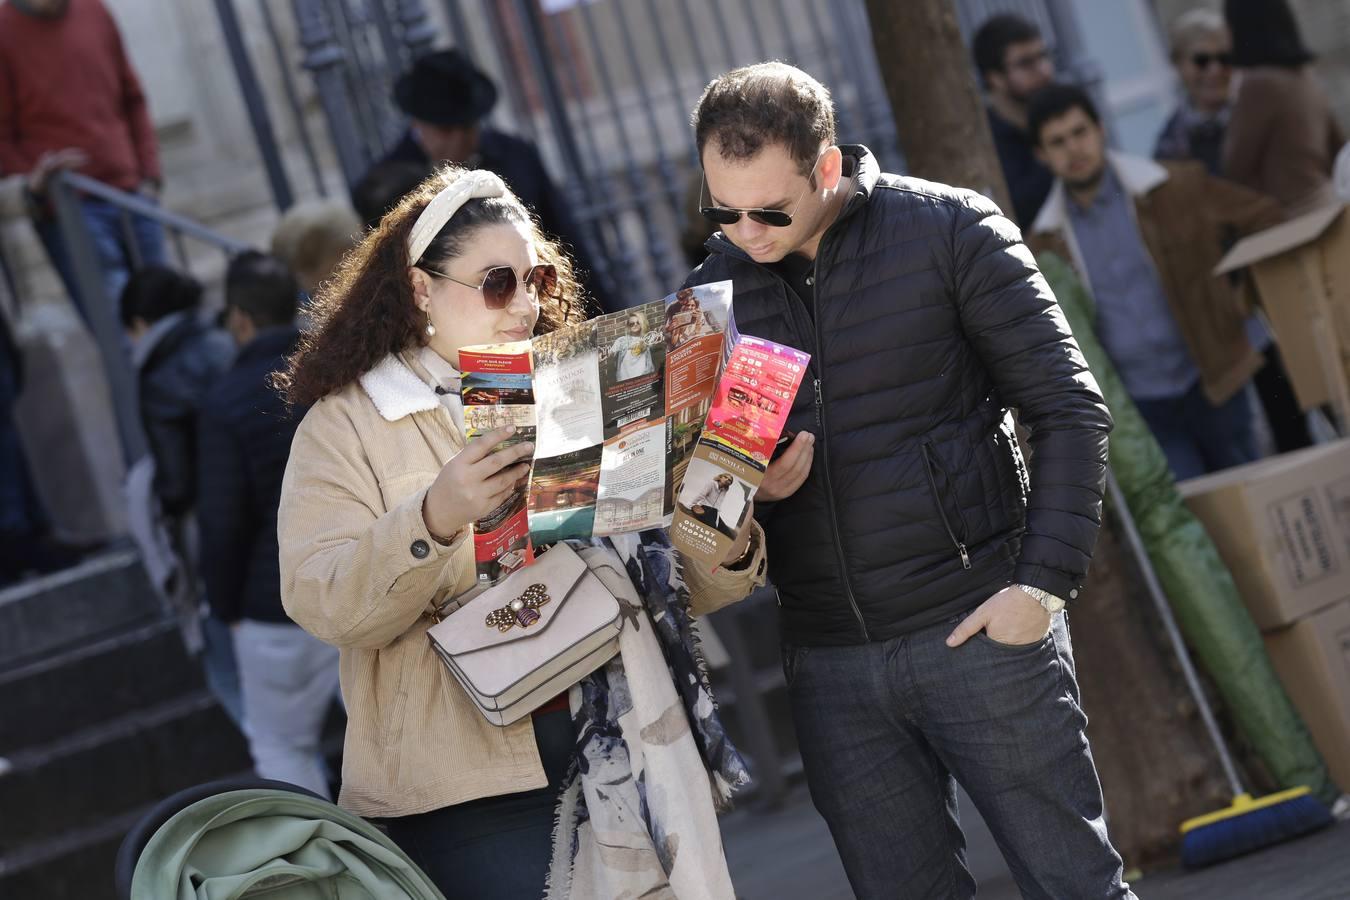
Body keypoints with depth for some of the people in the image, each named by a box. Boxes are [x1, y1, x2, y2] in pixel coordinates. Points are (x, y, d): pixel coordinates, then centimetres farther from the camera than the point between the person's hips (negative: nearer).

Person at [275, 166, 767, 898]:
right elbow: (321, 603, -14)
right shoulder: (347, 423, 0)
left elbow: (662, 577, 14)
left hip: (616, 758, 4)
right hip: (469, 785, -4)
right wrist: (434, 520, -30)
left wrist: (724, 557, -8)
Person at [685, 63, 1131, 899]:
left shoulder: (950, 230, -5)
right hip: (828, 665, 4)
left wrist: (1046, 580, -13)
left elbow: (1069, 411, -4)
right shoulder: (713, 291, 6)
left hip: (978, 626, -3)